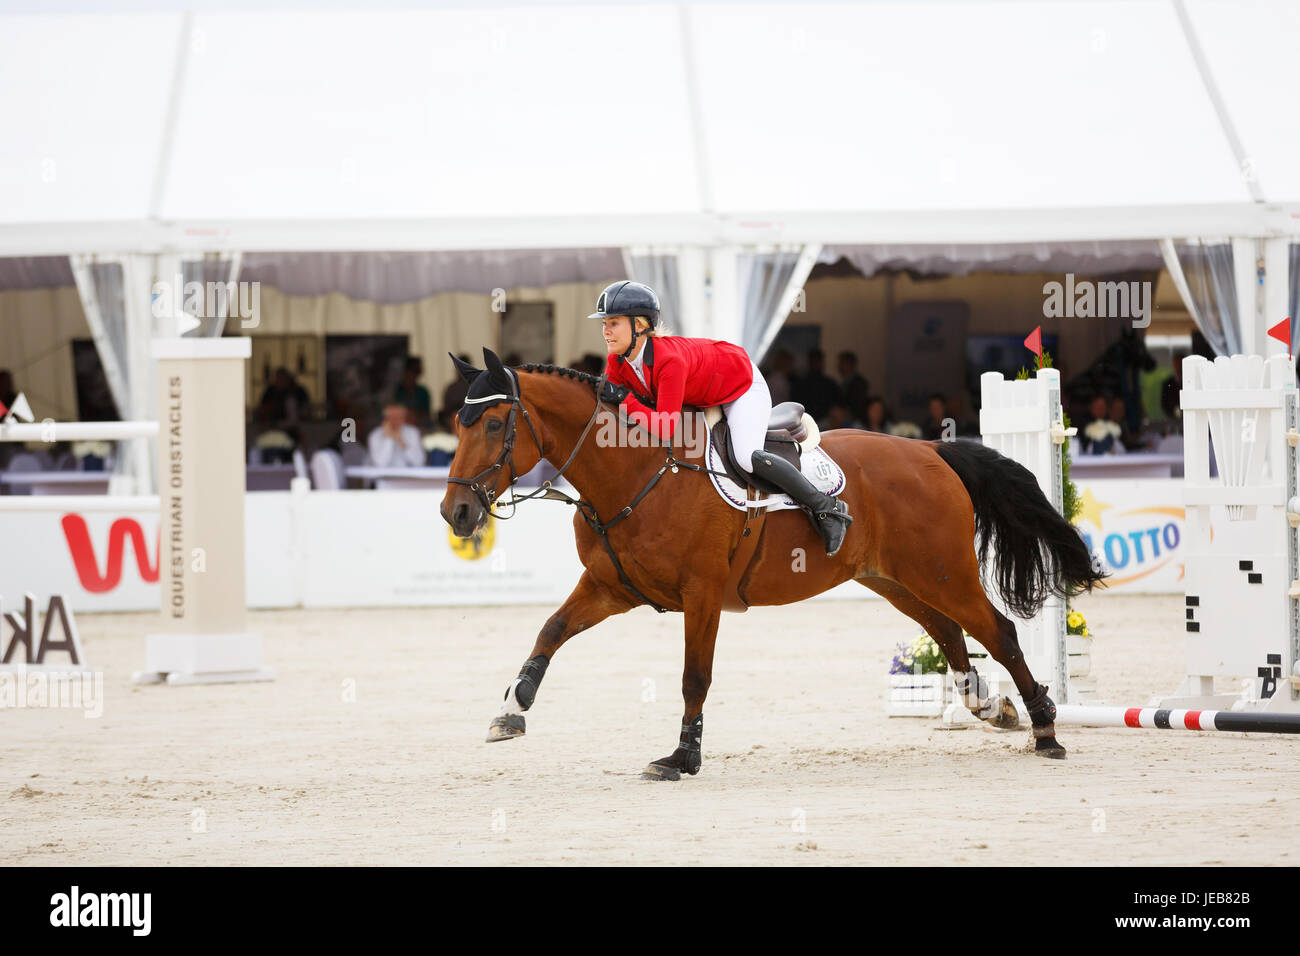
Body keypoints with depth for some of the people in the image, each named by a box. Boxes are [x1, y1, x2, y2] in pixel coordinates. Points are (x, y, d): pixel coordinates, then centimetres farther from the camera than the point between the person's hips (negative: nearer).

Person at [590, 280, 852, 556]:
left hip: (742, 385, -9)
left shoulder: (670, 360, -42)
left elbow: (665, 428, -43)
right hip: (700, 395, 9)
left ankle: (826, 508, -14)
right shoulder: (617, 359, -19)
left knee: (747, 457, -29)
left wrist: (624, 399, -44)